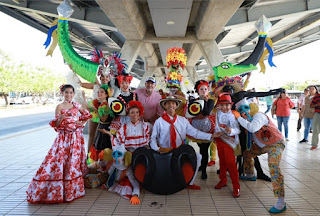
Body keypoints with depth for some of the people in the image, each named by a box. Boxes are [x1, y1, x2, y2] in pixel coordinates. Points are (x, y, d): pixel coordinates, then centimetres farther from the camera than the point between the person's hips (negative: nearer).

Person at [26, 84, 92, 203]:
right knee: (60, 160, -6)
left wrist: (82, 123, 4)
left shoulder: (76, 105, 7)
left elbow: (87, 115, 19)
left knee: (74, 160, 9)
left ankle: (72, 187, 24)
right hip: (64, 137, -3)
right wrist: (60, 118, -26)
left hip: (76, 137, 3)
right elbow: (56, 125, -6)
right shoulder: (60, 106, -3)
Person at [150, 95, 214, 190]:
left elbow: (194, 132, 1)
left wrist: (211, 136, -9)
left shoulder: (183, 120, 5)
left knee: (197, 156, -11)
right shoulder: (159, 121, -2)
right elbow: (153, 138, 1)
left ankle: (190, 182, 5)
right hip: (164, 152, -3)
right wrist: (157, 148, -18)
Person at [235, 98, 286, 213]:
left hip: (275, 144, -9)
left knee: (273, 167, -26)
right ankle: (250, 175, 43)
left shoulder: (258, 115, -26)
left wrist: (239, 118, -34)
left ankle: (281, 202, -23)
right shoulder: (249, 119, 0)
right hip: (263, 145, 9)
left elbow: (253, 128, -44)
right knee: (247, 153, 18)